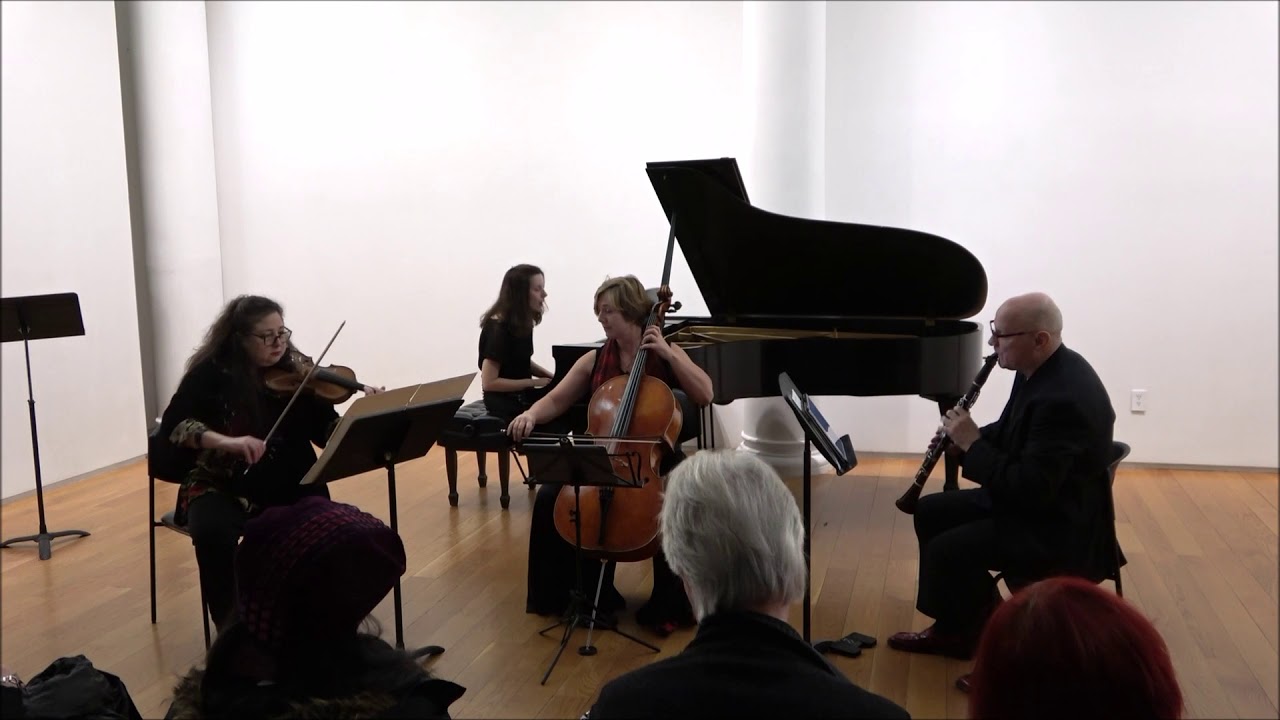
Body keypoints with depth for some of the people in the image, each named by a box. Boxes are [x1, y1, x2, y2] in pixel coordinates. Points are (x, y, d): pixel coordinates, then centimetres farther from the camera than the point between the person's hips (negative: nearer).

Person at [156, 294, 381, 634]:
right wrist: (224, 441, -33)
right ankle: (228, 625, -11)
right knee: (214, 531, -33)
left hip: (288, 486, 2)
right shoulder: (210, 373, -7)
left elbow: (329, 432, -6)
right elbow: (171, 426, -17)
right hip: (222, 487, -2)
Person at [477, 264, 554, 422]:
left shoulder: (522, 323, 4)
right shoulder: (498, 328, -19)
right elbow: (489, 383, -22)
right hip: (505, 407, -8)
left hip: (522, 400, 8)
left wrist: (551, 377, 3)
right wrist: (534, 382, -19)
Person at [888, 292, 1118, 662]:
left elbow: (1029, 490, -31)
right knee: (930, 512, 11)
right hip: (1032, 495, 10)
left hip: (1061, 526, -10)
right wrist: (967, 437, -4)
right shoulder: (1041, 367, 1)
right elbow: (1011, 434, 15)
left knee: (948, 549, -21)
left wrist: (972, 444, -22)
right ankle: (954, 628, 20)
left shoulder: (1065, 398, -30)